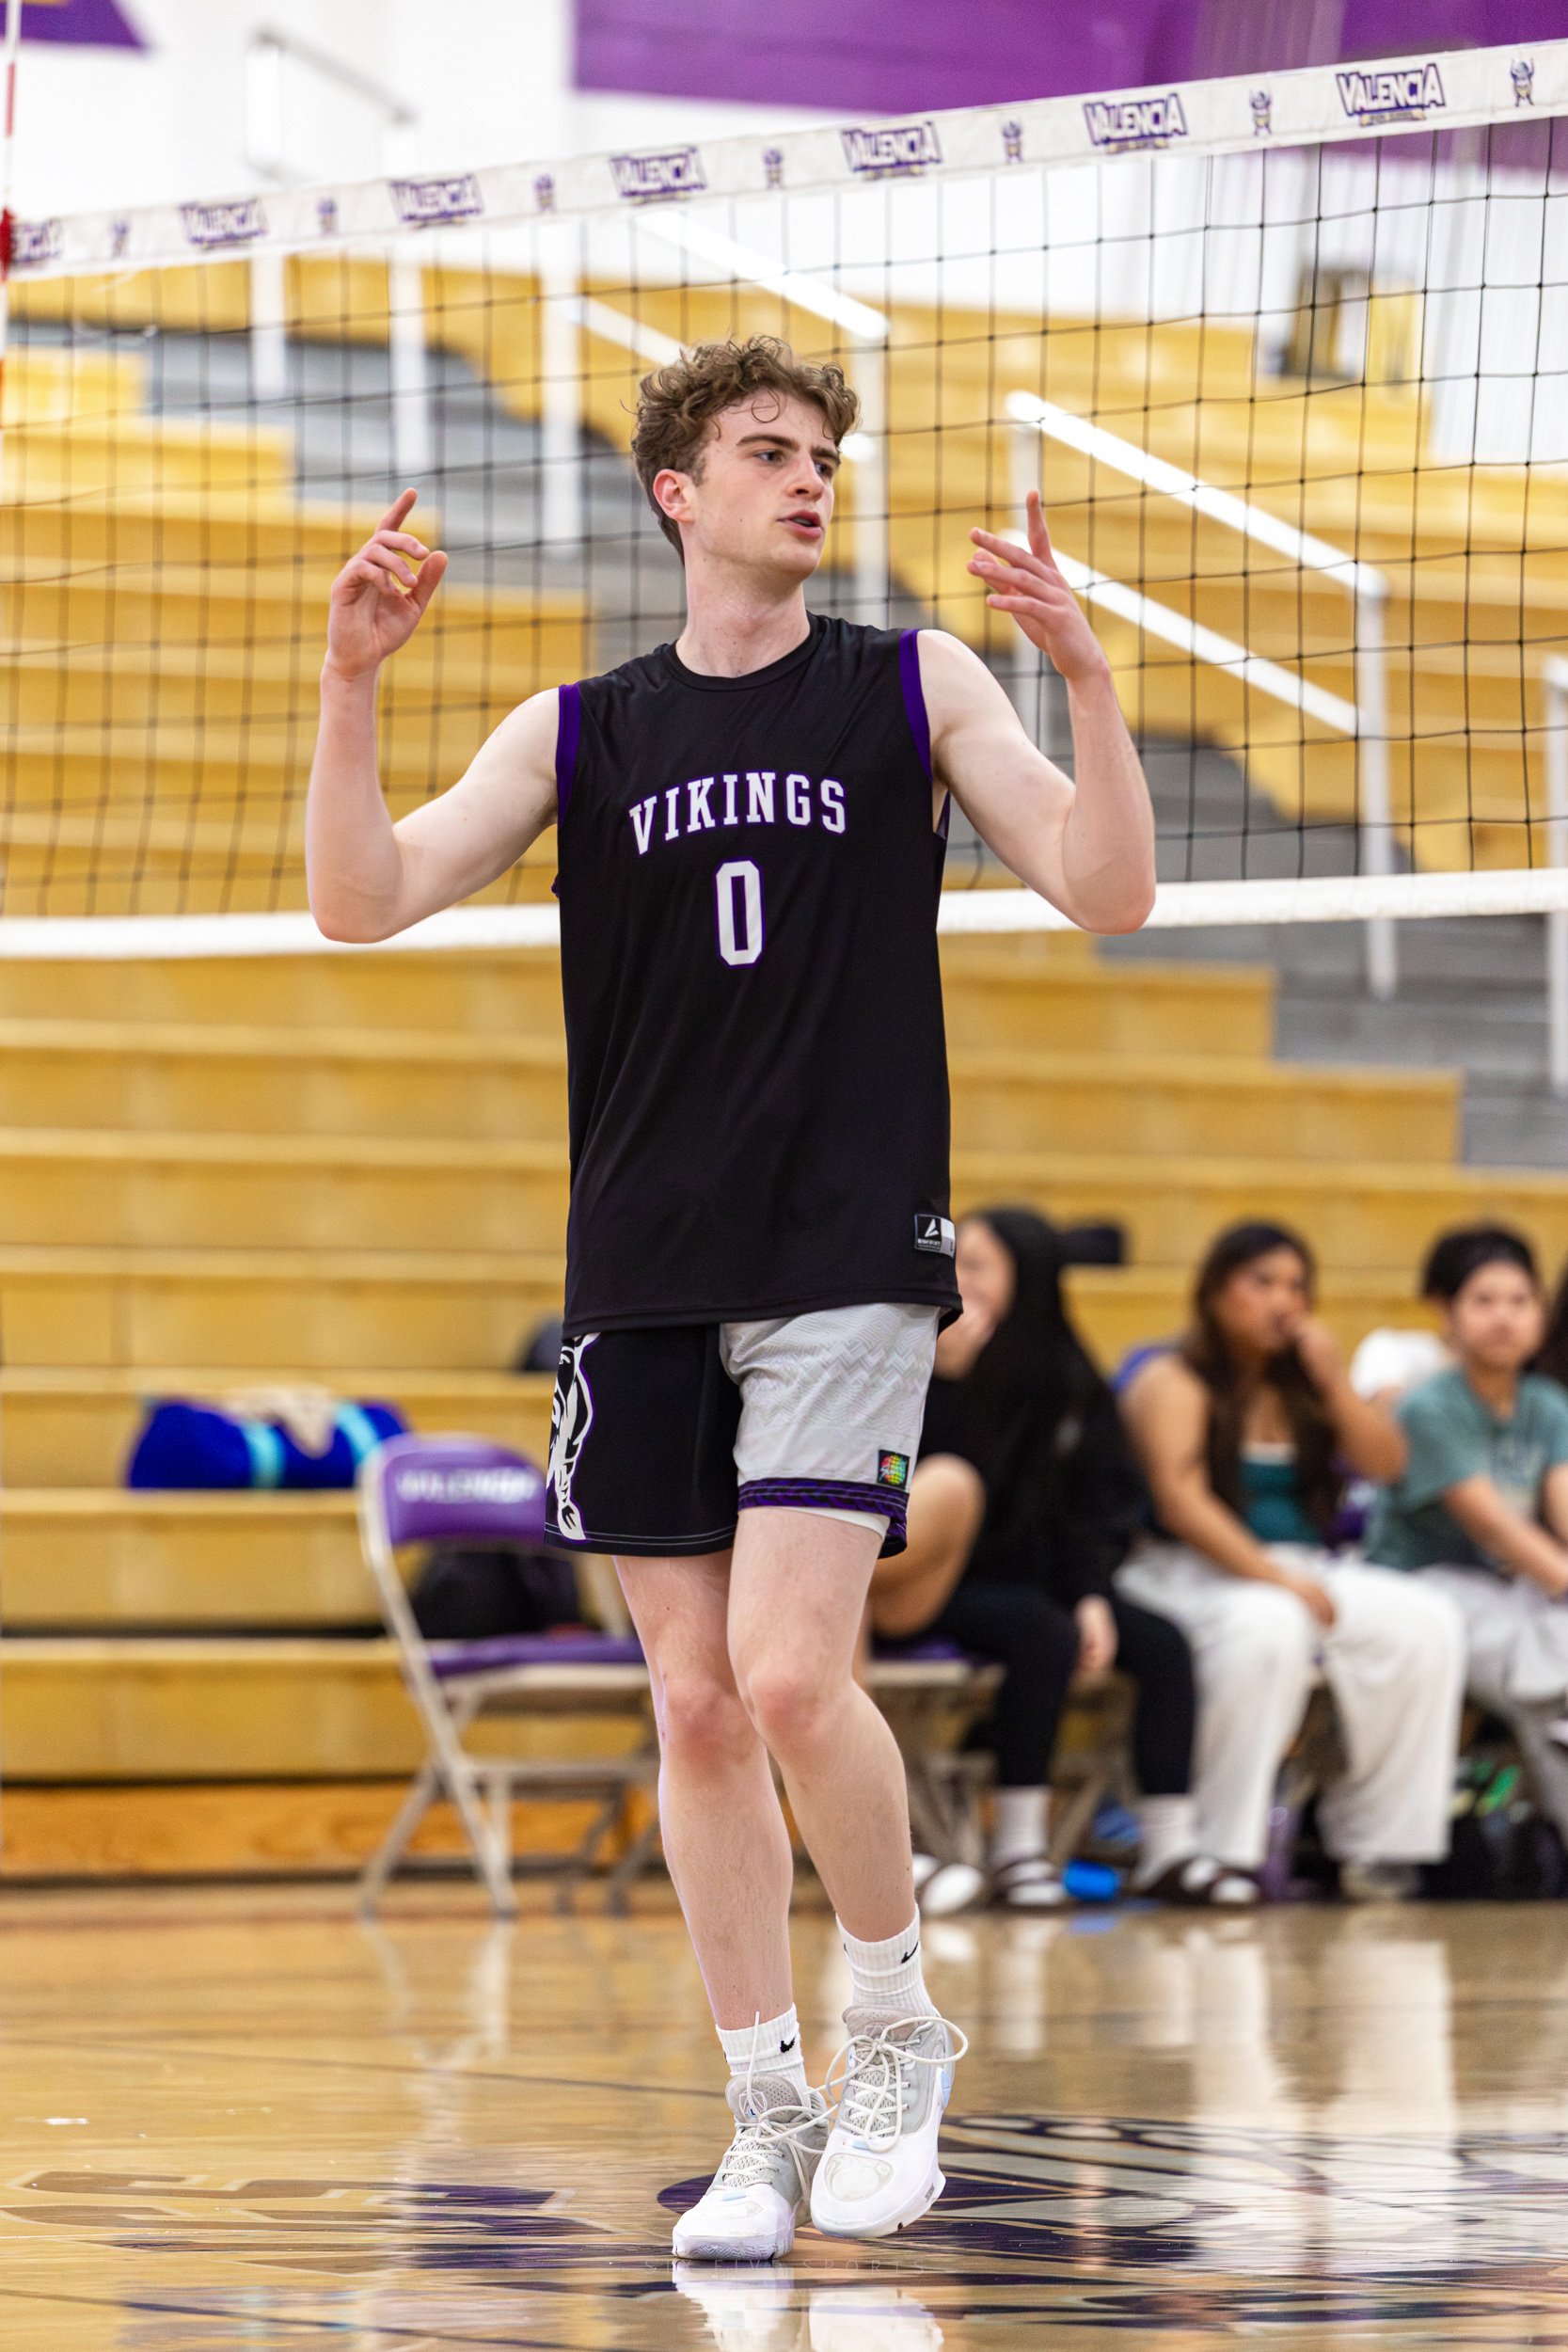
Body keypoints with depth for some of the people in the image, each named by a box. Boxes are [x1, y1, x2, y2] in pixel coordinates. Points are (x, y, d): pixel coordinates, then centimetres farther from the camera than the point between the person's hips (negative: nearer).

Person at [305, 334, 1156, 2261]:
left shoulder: (912, 689, 5)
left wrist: (1086, 678, -17)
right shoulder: (579, 733, 9)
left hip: (848, 1259, -3)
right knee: (697, 1708, 3)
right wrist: (353, 682, -11)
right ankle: (768, 2119, 14)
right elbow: (360, 900, 2)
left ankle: (898, 2029, 6)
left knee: (789, 1672, -17)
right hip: (644, 1276, 3)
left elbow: (1107, 894, -3)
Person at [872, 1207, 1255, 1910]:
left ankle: (1168, 1850, -12)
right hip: (935, 1588, -6)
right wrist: (945, 1375, -23)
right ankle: (1019, 1847, -27)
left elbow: (1099, 1508, 10)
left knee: (1162, 1642, -14)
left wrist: (1091, 1595, -5)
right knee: (1046, 1635, -33)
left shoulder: (1071, 1388, 9)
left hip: (1035, 1580, 6)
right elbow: (907, 1479, -19)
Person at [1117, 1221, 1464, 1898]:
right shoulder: (1174, 1383, -4)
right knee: (1270, 1626, -40)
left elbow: (1386, 1463, 9)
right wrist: (1277, 1578, -22)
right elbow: (1181, 1504, -15)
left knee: (1428, 1624, -17)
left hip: (1299, 1569, 7)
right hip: (1191, 1575, -7)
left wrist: (1332, 1379, -4)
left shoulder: (1299, 1385, 16)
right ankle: (1217, 1850, -34)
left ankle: (1373, 1839, -16)